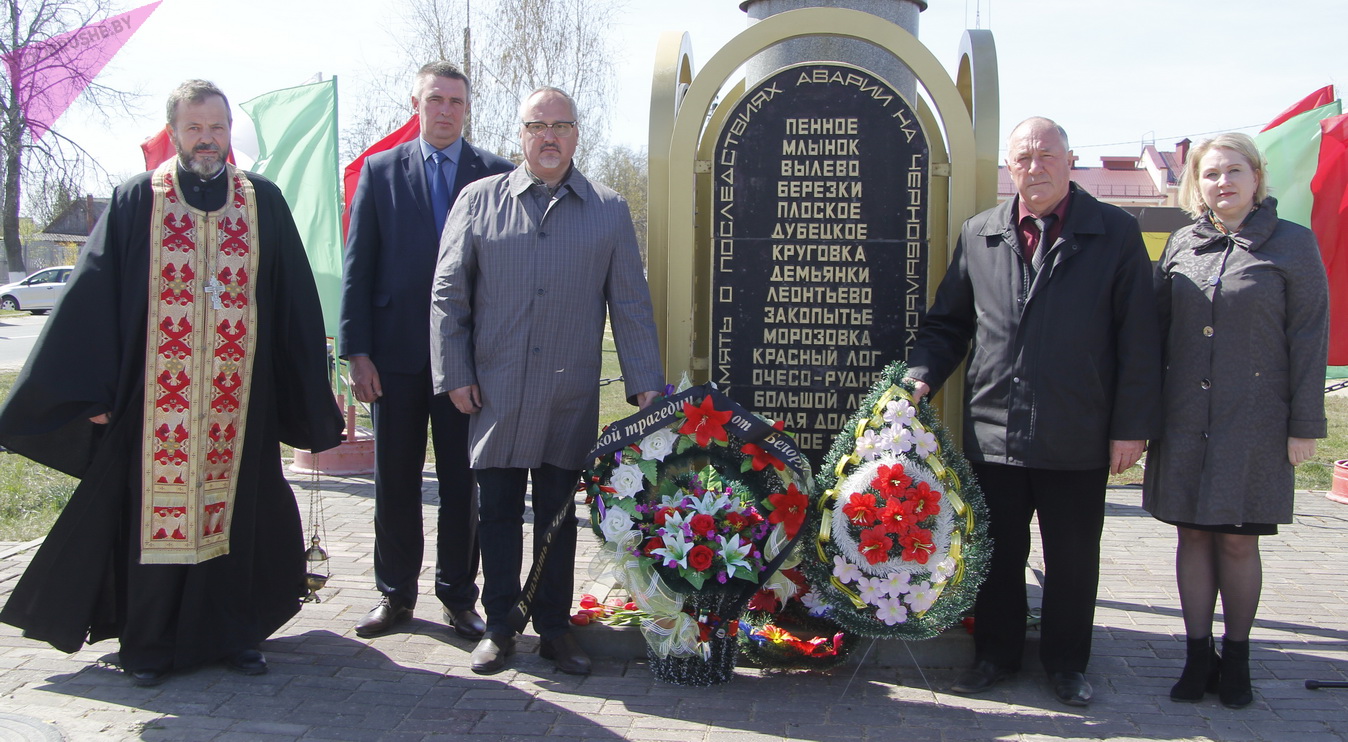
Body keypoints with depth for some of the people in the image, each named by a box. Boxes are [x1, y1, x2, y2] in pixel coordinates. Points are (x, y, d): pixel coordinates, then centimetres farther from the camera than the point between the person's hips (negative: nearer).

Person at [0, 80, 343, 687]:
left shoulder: (264, 203, 7)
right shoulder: (135, 202, 3)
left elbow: (295, 300, 7)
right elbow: (92, 295, 0)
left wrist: (307, 397, 4)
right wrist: (90, 389, -6)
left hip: (239, 398, 1)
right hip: (156, 396, -1)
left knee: (234, 511, 8)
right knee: (156, 511, 3)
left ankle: (234, 634, 21)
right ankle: (148, 645, 16)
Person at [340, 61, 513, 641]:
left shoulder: (498, 175, 4)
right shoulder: (381, 170, 7)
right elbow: (357, 266, 4)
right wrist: (356, 349, -3)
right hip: (397, 349, 1)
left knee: (462, 481, 6)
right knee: (395, 480, 9)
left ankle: (458, 597, 19)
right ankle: (396, 595, 23)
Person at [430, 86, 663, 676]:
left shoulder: (609, 211, 8)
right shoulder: (479, 200, 6)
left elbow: (631, 304, 7)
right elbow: (448, 295, 6)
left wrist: (645, 383, 1)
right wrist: (455, 374, -1)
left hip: (570, 398, 0)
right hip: (495, 391, 0)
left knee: (559, 515, 9)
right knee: (497, 512, 6)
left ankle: (554, 628, 20)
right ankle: (499, 627, 19)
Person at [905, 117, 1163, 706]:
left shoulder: (1115, 233, -2)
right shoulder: (979, 234, 7)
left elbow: (1138, 340, -3)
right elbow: (947, 323, 14)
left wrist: (1131, 427, -6)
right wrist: (922, 375, -3)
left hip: (1078, 439, -2)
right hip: (992, 431, 2)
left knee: (1073, 560, 11)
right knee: (997, 553, 13)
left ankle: (1066, 662, 29)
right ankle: (996, 654, 30)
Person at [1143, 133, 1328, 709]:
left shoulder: (1292, 244, -1)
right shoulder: (1182, 244, 8)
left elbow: (1309, 337, -3)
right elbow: (1157, 329, 11)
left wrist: (1305, 423, -6)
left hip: (1253, 422, -3)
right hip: (1184, 419, 3)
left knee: (1238, 540, 4)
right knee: (1193, 533, 8)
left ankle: (1235, 659, 20)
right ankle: (1198, 655, 19)